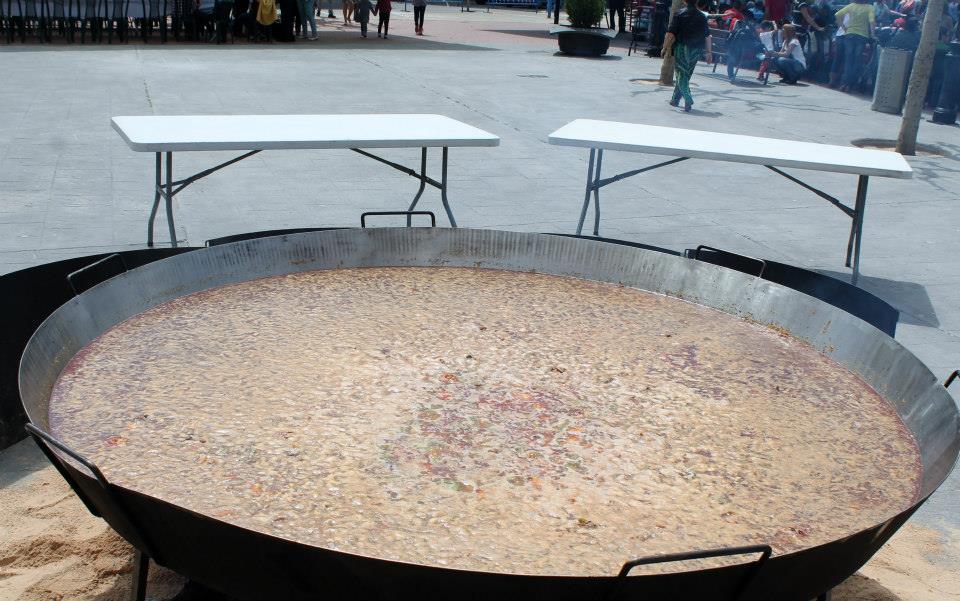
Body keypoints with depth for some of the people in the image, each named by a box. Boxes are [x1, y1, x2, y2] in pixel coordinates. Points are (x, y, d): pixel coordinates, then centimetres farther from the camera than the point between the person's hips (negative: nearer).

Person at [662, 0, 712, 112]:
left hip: (682, 48, -4)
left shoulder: (679, 14, -7)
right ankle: (675, 99, 26)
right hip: (696, 51, 4)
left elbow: (671, 34, -12)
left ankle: (688, 100, -21)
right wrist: (708, 52, 13)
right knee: (686, 75, 16)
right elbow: (707, 36, 8)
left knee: (681, 74, -2)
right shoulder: (702, 17, 6)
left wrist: (665, 48, -5)